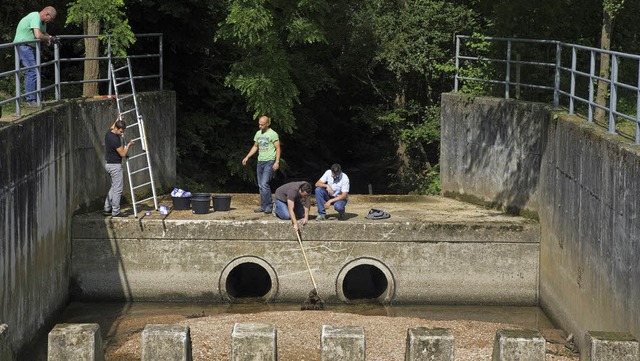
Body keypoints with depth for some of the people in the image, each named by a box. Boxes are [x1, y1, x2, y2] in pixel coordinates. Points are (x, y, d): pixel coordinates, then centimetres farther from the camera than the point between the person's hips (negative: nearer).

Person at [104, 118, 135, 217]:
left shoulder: (108, 133, 4)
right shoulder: (115, 139, -24)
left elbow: (111, 128, 32)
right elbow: (123, 153, -18)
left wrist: (116, 121, 43)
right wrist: (129, 145, -3)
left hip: (108, 164, 10)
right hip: (115, 165, -10)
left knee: (114, 187, 20)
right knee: (118, 189, -2)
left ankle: (107, 209, 20)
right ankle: (116, 212, 2)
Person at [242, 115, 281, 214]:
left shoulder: (273, 134, -9)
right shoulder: (258, 133, 13)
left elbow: (278, 148, -10)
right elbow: (255, 147, 23)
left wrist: (277, 162, -18)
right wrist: (247, 157, 14)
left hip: (269, 162, -8)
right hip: (260, 161, 8)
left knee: (264, 184, -16)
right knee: (260, 185, 8)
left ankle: (269, 206, -7)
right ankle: (263, 206, 14)